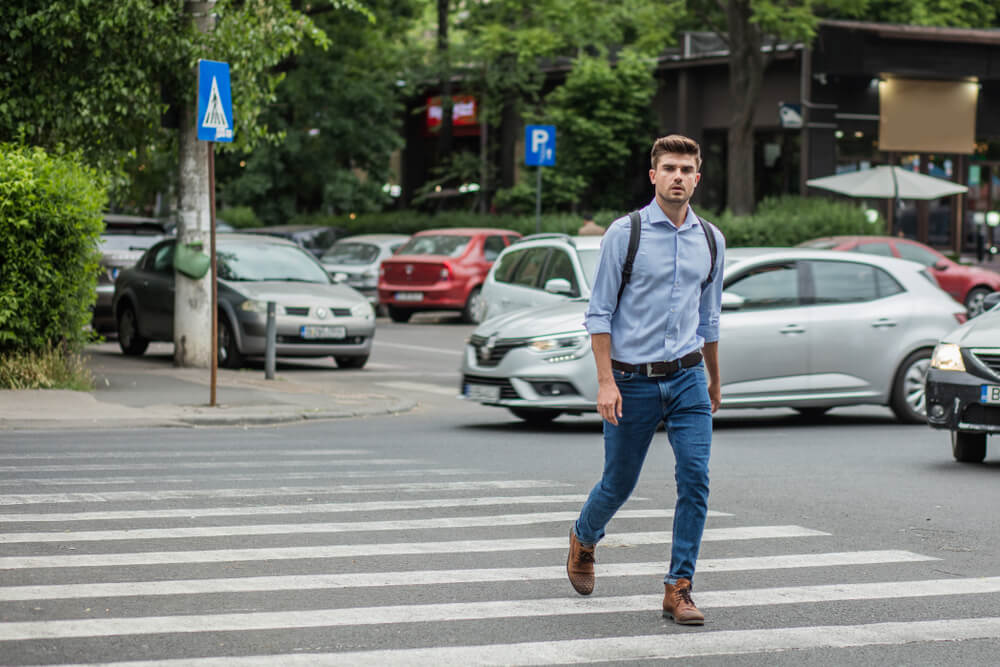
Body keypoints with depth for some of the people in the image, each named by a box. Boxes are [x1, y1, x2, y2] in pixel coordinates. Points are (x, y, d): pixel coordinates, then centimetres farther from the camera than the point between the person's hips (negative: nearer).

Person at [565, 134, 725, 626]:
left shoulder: (711, 239, 6)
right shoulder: (625, 234, -7)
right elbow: (599, 314, -6)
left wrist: (714, 379, 25)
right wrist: (606, 382, -13)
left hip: (687, 378, 3)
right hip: (633, 381, -3)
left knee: (695, 479, -11)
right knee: (619, 483, 9)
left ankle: (679, 587, -3)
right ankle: (584, 538, 41)